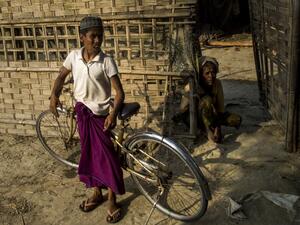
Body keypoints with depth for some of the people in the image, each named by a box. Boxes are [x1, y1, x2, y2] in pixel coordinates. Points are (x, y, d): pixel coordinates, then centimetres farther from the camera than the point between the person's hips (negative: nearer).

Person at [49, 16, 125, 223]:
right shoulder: (74, 56, -5)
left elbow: (119, 92, -17)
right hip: (82, 112, 4)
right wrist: (54, 95, -4)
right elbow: (61, 76, 13)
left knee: (106, 155, 0)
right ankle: (97, 193, 33)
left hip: (100, 114, -4)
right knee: (90, 153, 15)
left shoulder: (106, 61, -16)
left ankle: (112, 201, 15)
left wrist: (114, 113, -32)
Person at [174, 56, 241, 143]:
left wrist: (218, 126, -27)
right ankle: (210, 131, -25)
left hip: (211, 115, 4)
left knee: (237, 120, -19)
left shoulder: (217, 83, -14)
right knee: (206, 100, -36)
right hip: (194, 119, -4)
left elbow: (221, 108, -15)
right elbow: (183, 109, -20)